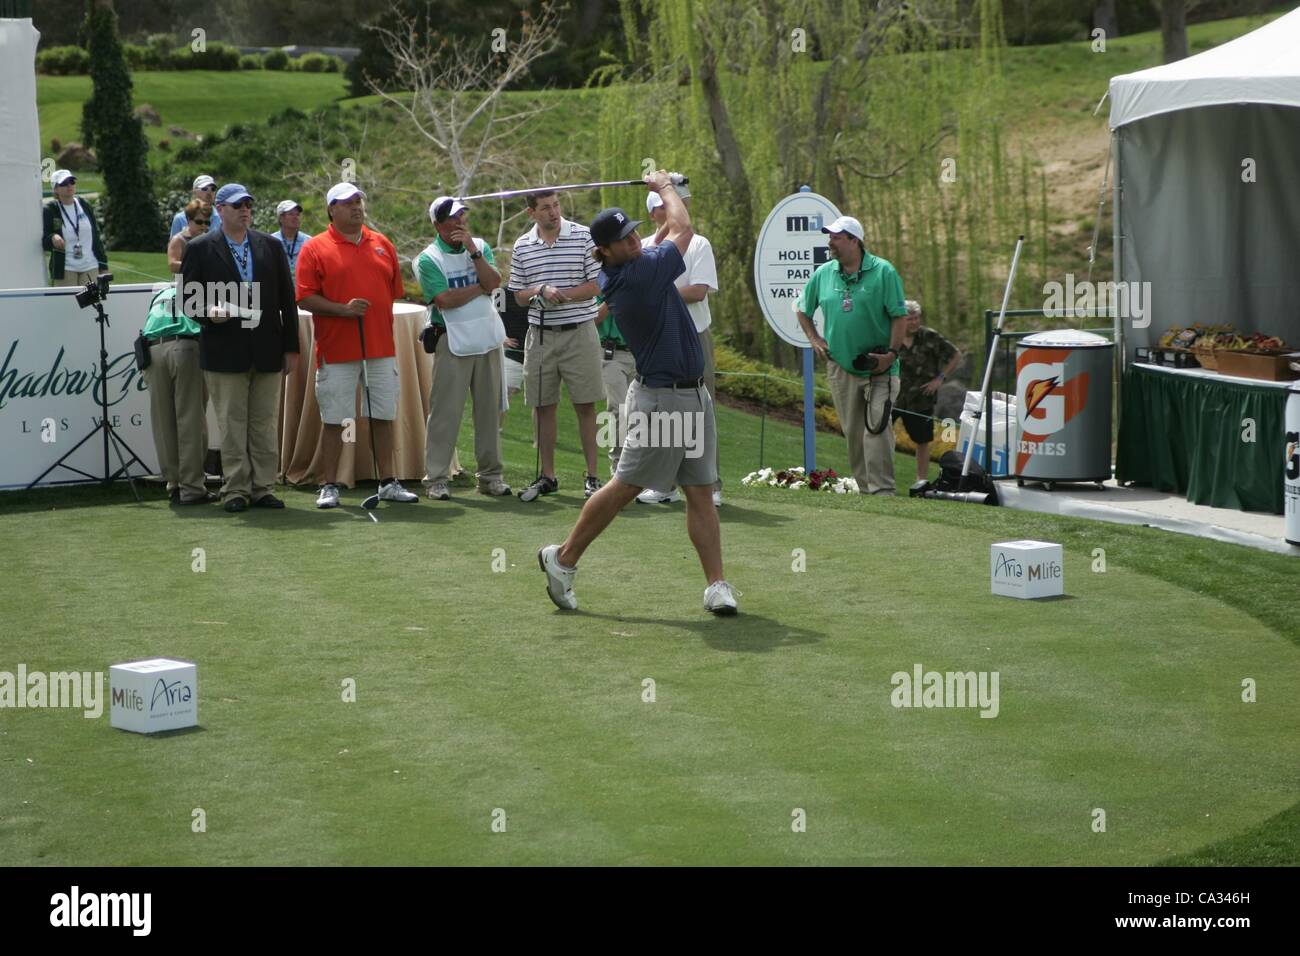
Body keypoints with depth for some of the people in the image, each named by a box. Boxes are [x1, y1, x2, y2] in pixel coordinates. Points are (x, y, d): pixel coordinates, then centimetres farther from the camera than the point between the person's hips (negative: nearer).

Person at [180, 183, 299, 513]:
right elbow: (188, 298, 1)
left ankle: (263, 488, 12)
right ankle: (235, 490, 5)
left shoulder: (271, 246, 11)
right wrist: (209, 311, -20)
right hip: (225, 350, -3)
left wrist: (291, 347, 6)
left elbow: (287, 299, 11)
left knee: (265, 423, 6)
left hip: (266, 350, 3)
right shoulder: (200, 249, 2)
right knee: (232, 424, 0)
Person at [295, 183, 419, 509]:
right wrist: (343, 309, -18)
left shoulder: (382, 244, 12)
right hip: (336, 348, -4)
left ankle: (389, 483, 14)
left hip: (382, 346, 4)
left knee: (384, 417, 7)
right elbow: (306, 298, -8)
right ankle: (329, 486, 7)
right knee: (333, 420, 1)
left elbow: (395, 291, 17)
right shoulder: (314, 248, -2)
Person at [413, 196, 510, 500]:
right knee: (445, 410, -6)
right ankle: (436, 478, -2)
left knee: (490, 409, 7)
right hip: (452, 341, -5)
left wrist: (474, 252, -13)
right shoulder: (428, 259, -5)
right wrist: (481, 286, -7)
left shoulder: (480, 247, 10)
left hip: (487, 338, 5)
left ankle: (490, 475, 15)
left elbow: (494, 283, -5)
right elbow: (445, 300, -17)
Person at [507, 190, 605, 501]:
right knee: (543, 406, 6)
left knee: (585, 405, -1)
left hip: (579, 332, -3)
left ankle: (592, 475, 6)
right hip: (540, 334, 3)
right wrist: (540, 291, -11)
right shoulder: (522, 246, 7)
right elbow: (519, 296, 10)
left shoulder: (584, 236, -2)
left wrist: (561, 295, -16)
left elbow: (596, 285, -5)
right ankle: (547, 476, 15)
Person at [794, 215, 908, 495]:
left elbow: (899, 316, -6)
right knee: (852, 431, 8)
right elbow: (802, 310, 21)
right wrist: (814, 339, 10)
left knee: (876, 427, -14)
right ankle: (864, 487, 17)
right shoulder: (823, 273, 7)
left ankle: (882, 490, -14)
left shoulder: (883, 271, -6)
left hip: (878, 367, -4)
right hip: (840, 366, 5)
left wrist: (892, 353, -14)